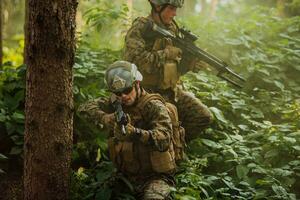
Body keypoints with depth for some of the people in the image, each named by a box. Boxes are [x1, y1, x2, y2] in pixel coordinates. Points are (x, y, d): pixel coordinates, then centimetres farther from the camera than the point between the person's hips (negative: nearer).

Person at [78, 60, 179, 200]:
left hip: (154, 176, -6)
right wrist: (104, 117, -21)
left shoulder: (154, 107, -13)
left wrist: (134, 133, -46)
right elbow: (85, 108, 0)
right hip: (125, 175, 6)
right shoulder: (115, 103, 5)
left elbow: (164, 138, -28)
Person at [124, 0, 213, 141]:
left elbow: (177, 69, 9)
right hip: (148, 92, -6)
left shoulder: (172, 29, 7)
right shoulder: (139, 29, -13)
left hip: (171, 90, 6)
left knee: (203, 116, -3)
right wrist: (166, 54, -24)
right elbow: (134, 60, -27)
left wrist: (190, 60, -13)